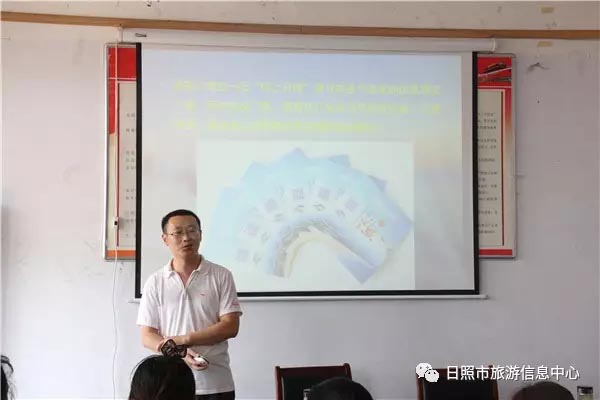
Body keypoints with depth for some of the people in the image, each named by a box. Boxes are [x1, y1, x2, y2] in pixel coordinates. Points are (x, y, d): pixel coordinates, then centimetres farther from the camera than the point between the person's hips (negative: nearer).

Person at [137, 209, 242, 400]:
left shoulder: (221, 276, 1)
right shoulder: (155, 282, 4)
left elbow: (230, 327, -5)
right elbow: (147, 336, 2)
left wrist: (183, 340, -12)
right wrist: (178, 353, -16)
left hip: (216, 384, -1)